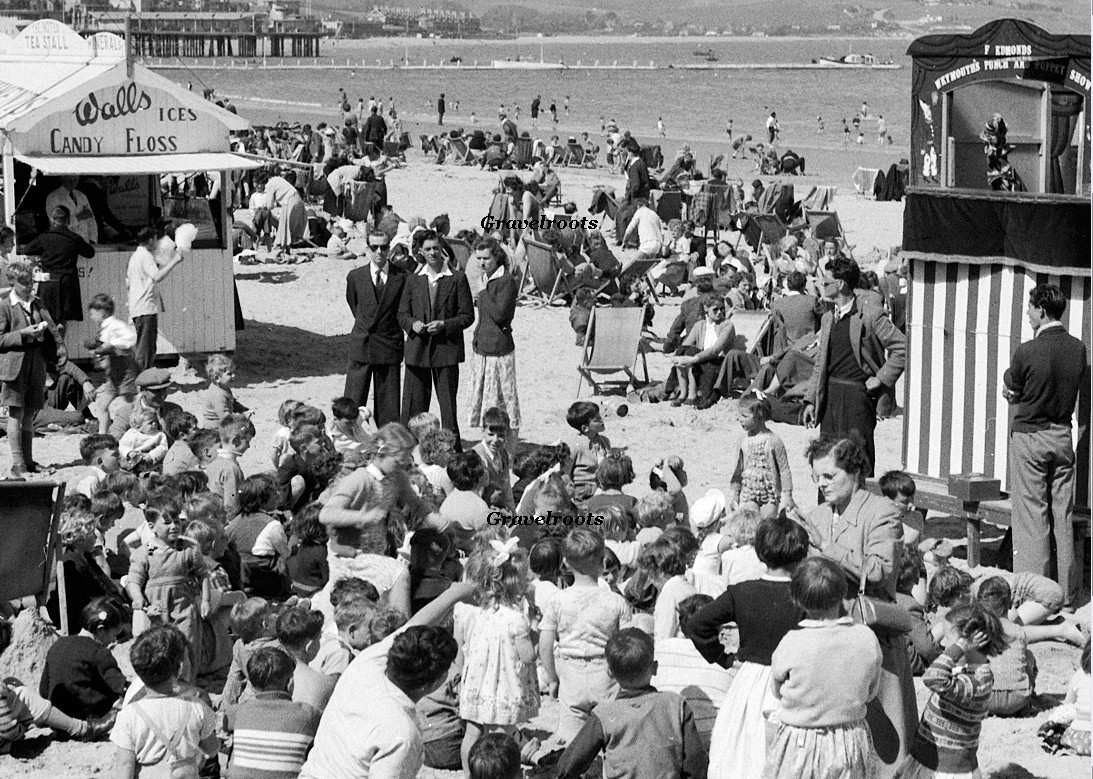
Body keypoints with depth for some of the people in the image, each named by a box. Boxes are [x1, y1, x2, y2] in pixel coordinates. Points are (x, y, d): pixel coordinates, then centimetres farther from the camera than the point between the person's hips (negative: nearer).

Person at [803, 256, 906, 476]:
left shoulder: (871, 317, -8)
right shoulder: (828, 319, 14)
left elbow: (901, 348, -9)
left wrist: (881, 379, -10)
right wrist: (812, 401, 12)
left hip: (857, 394, -7)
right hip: (830, 396, 7)